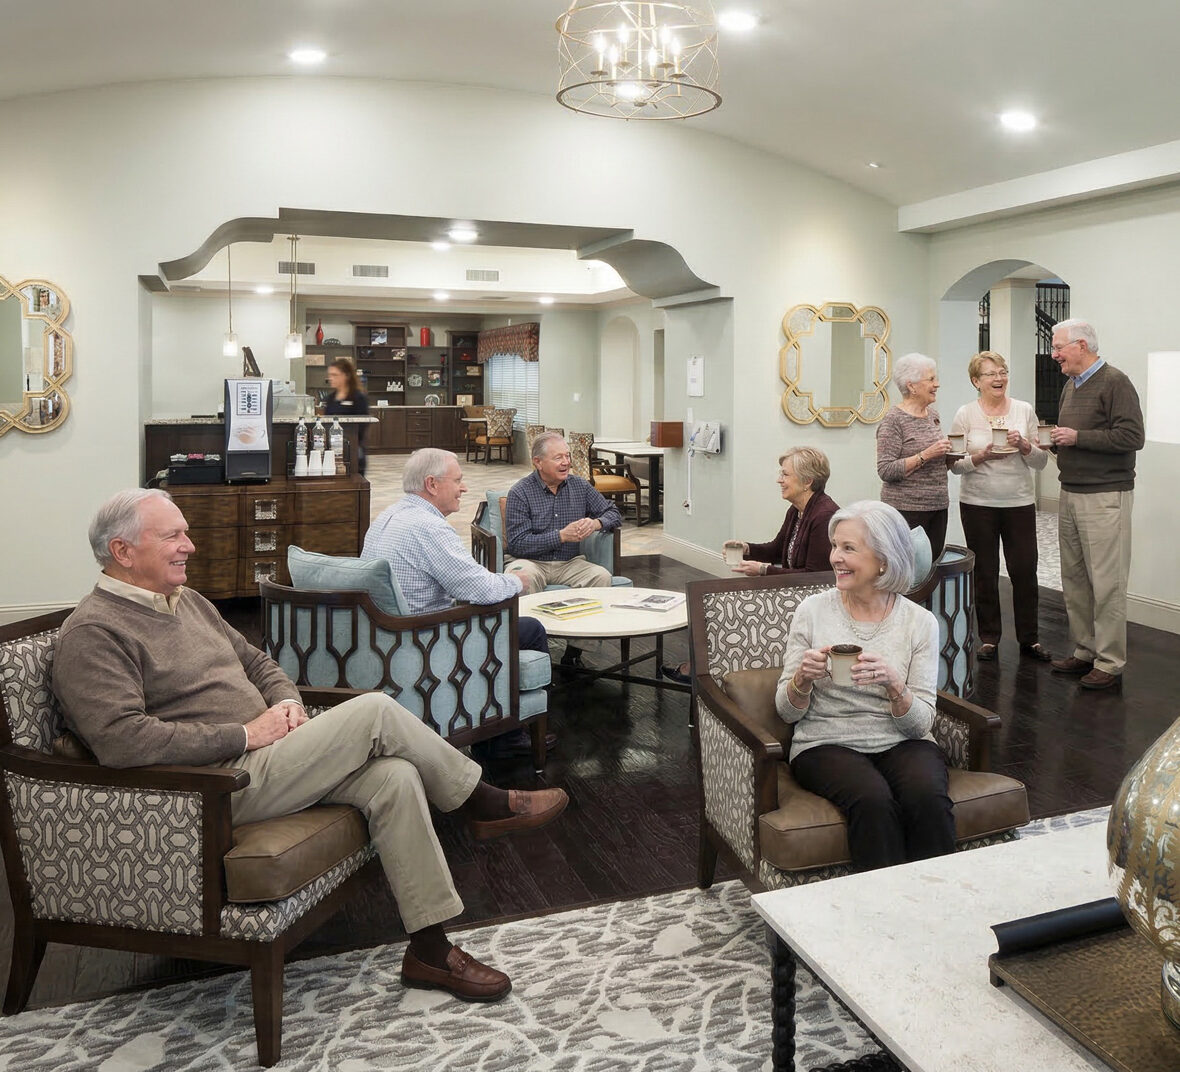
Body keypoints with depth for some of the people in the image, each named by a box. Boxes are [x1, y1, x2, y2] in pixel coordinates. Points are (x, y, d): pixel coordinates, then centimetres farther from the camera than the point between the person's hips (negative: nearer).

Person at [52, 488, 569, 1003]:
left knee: (394, 775, -16)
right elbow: (120, 739, -23)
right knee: (375, 711, -21)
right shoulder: (93, 632, -10)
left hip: (261, 753, 9)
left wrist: (286, 703, 2)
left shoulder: (187, 602, 18)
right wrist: (243, 734, -19)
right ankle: (484, 804, 0)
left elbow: (257, 663, 26)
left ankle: (430, 949, -8)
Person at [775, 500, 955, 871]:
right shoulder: (813, 611, 0)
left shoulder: (920, 622, 1)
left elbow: (921, 722, -2)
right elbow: (787, 712, 2)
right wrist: (804, 678, -19)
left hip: (901, 743, 1)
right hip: (827, 743, -1)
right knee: (873, 801, -31)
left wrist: (893, 684, -22)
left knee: (928, 798, -30)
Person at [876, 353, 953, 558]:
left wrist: (947, 454, 6)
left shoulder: (933, 414, 13)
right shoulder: (893, 420, -10)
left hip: (937, 506, 7)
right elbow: (885, 470, -17)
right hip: (907, 508, -7)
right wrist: (925, 456, -21)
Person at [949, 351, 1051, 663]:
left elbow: (1041, 461, 5)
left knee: (1025, 570, 2)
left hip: (1020, 502, 1)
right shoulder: (965, 415, -1)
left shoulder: (1024, 410, 4)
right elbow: (955, 464, -1)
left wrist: (1024, 445, -14)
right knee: (985, 572, 7)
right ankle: (989, 637, 19)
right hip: (978, 504, -1)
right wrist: (981, 456, -18)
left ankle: (1029, 638, 16)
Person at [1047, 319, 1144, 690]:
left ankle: (1110, 663, 3)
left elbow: (1132, 437, -18)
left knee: (1106, 583, -4)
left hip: (1105, 496, -8)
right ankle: (1085, 652, 21)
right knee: (1074, 580, 10)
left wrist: (1077, 437, -17)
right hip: (1070, 493, 8)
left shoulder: (1114, 382, -9)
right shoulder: (1070, 385, 16)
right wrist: (1055, 439, 4)